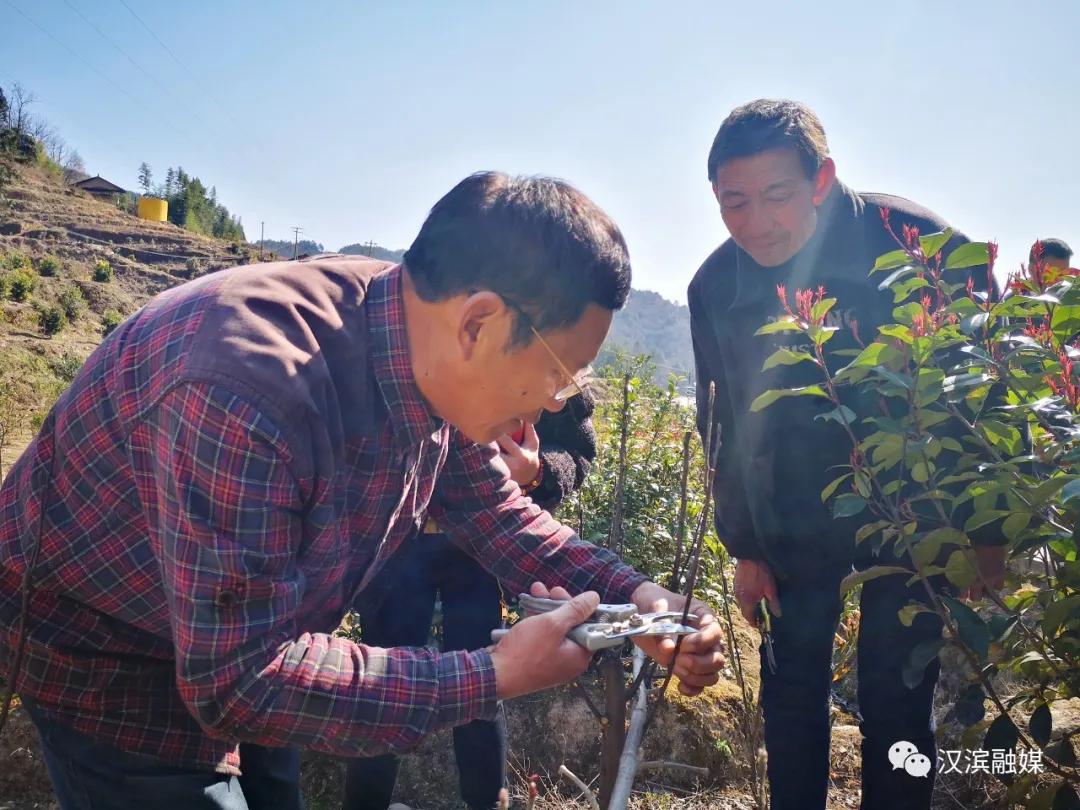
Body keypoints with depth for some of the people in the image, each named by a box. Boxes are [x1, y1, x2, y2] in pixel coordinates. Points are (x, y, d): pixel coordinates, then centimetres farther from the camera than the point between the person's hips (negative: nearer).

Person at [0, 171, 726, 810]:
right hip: (105, 664, -7)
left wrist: (632, 595, -14)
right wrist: (495, 677, -31)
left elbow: (493, 511, 1)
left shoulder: (432, 371, -14)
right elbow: (239, 677, -35)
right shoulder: (247, 392, -40)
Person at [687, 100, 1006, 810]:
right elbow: (728, 427, 2)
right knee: (790, 697, 9)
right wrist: (745, 548, 4)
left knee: (896, 705, 4)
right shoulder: (714, 287, -9)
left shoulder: (918, 242, -19)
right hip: (793, 528, 3)